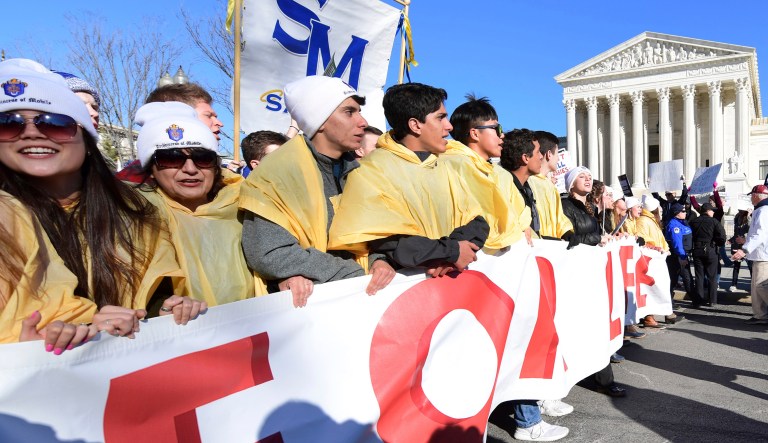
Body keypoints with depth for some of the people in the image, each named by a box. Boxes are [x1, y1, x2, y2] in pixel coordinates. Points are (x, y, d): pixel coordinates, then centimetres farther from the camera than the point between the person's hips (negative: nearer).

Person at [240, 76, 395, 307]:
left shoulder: (353, 170, 9)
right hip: (304, 300, -5)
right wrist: (357, 276, -18)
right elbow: (268, 254, -20)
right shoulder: (278, 170, -11)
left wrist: (378, 261, -13)